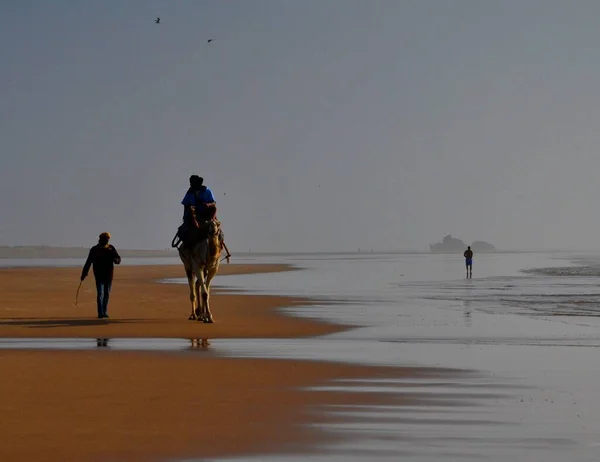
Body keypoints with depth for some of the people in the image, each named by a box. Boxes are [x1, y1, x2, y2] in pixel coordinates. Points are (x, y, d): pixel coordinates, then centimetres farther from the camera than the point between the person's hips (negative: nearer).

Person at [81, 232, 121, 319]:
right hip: (99, 276, -3)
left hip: (108, 276, 3)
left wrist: (116, 260, -26)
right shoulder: (94, 250, -2)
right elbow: (88, 263, 1)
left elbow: (118, 258, -1)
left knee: (107, 294, 9)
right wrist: (84, 274, -2)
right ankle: (100, 313, -16)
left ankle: (105, 312, 18)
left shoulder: (111, 248, 4)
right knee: (100, 294, -11)